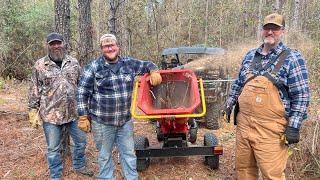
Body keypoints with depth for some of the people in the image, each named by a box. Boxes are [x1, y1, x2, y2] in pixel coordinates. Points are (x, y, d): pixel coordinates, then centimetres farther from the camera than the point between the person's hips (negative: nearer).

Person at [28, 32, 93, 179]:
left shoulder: (73, 63, 4)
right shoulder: (40, 65, -2)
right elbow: (34, 91, 1)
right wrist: (33, 111, -2)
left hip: (74, 112, 3)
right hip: (51, 115, -2)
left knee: (81, 141, 16)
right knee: (53, 149, 10)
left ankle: (79, 166, 41)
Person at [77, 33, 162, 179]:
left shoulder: (129, 63, 2)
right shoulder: (93, 67, -8)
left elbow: (147, 65, 17)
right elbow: (82, 93, -6)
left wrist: (154, 72, -5)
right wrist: (83, 117, -9)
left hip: (125, 120, 3)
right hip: (102, 122, -3)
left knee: (129, 154, 14)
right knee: (104, 156, 13)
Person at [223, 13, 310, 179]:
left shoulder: (292, 58, -6)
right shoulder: (250, 55, 11)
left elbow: (301, 95, -9)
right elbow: (238, 83, 20)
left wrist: (294, 126, -13)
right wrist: (229, 104, 17)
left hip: (271, 130, -5)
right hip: (243, 123, 6)